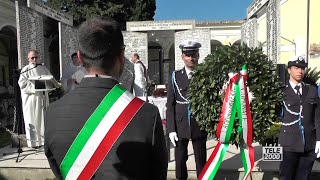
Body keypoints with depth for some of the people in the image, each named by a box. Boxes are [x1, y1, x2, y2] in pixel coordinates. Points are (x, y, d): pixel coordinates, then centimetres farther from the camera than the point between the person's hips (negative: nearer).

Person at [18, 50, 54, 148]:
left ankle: (44, 139, 15)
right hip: (30, 99, -3)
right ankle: (33, 142, 7)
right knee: (32, 120, 0)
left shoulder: (43, 68, 10)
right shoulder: (25, 70, -1)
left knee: (43, 118, 6)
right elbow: (22, 83, -10)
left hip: (42, 97, 3)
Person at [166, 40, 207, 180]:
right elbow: (170, 104, 0)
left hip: (199, 126, 0)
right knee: (180, 160, 12)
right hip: (180, 126, 1)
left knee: (201, 161, 12)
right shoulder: (175, 76, 1)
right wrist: (171, 129, -6)